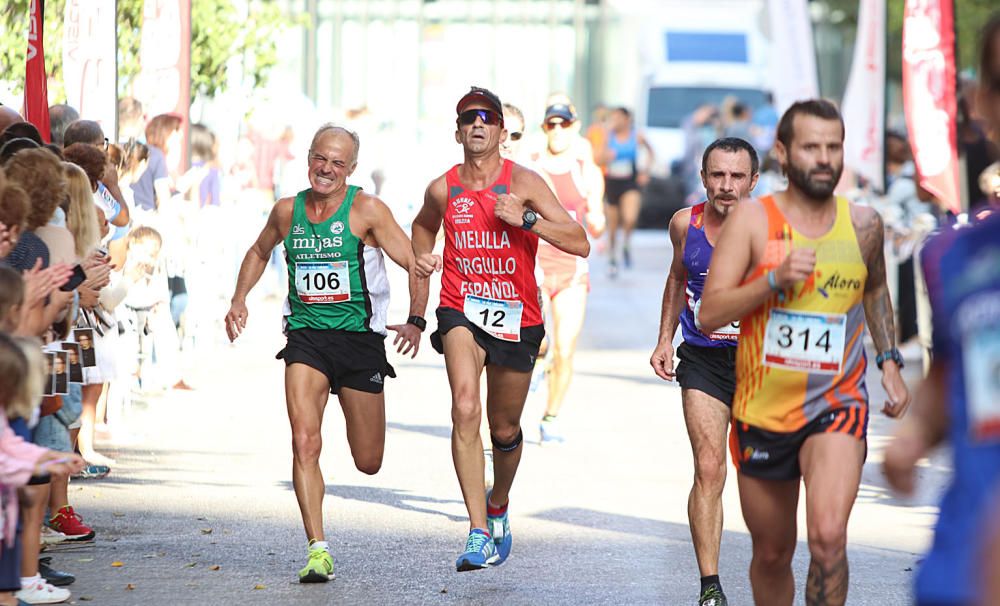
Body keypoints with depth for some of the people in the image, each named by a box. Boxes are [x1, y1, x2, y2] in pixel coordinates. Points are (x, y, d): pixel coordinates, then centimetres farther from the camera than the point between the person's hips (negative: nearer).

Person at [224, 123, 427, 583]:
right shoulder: (287, 211, 4)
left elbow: (415, 265, -7)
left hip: (359, 338, -2)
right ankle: (318, 550, -15)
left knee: (368, 462, 8)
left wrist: (415, 321, -19)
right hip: (305, 337, 2)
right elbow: (260, 252, 25)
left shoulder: (366, 210, -8)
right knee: (304, 443, -18)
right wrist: (239, 300, 12)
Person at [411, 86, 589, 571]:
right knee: (465, 410, -24)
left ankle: (498, 507, 46)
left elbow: (580, 244, -13)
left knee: (505, 430, 14)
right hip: (461, 311, 0)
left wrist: (525, 219, -23)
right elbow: (423, 225, 26)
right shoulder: (442, 190, 1)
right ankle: (478, 533, -27)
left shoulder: (524, 183, -7)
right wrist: (423, 256, 5)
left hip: (516, 317, 0)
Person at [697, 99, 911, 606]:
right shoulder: (753, 219, -7)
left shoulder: (864, 225, 1)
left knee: (828, 536, -24)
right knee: (772, 553, 13)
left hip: (836, 403, 0)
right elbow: (708, 315, -12)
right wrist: (775, 279, -24)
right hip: (763, 409, 0)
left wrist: (890, 361, 14)